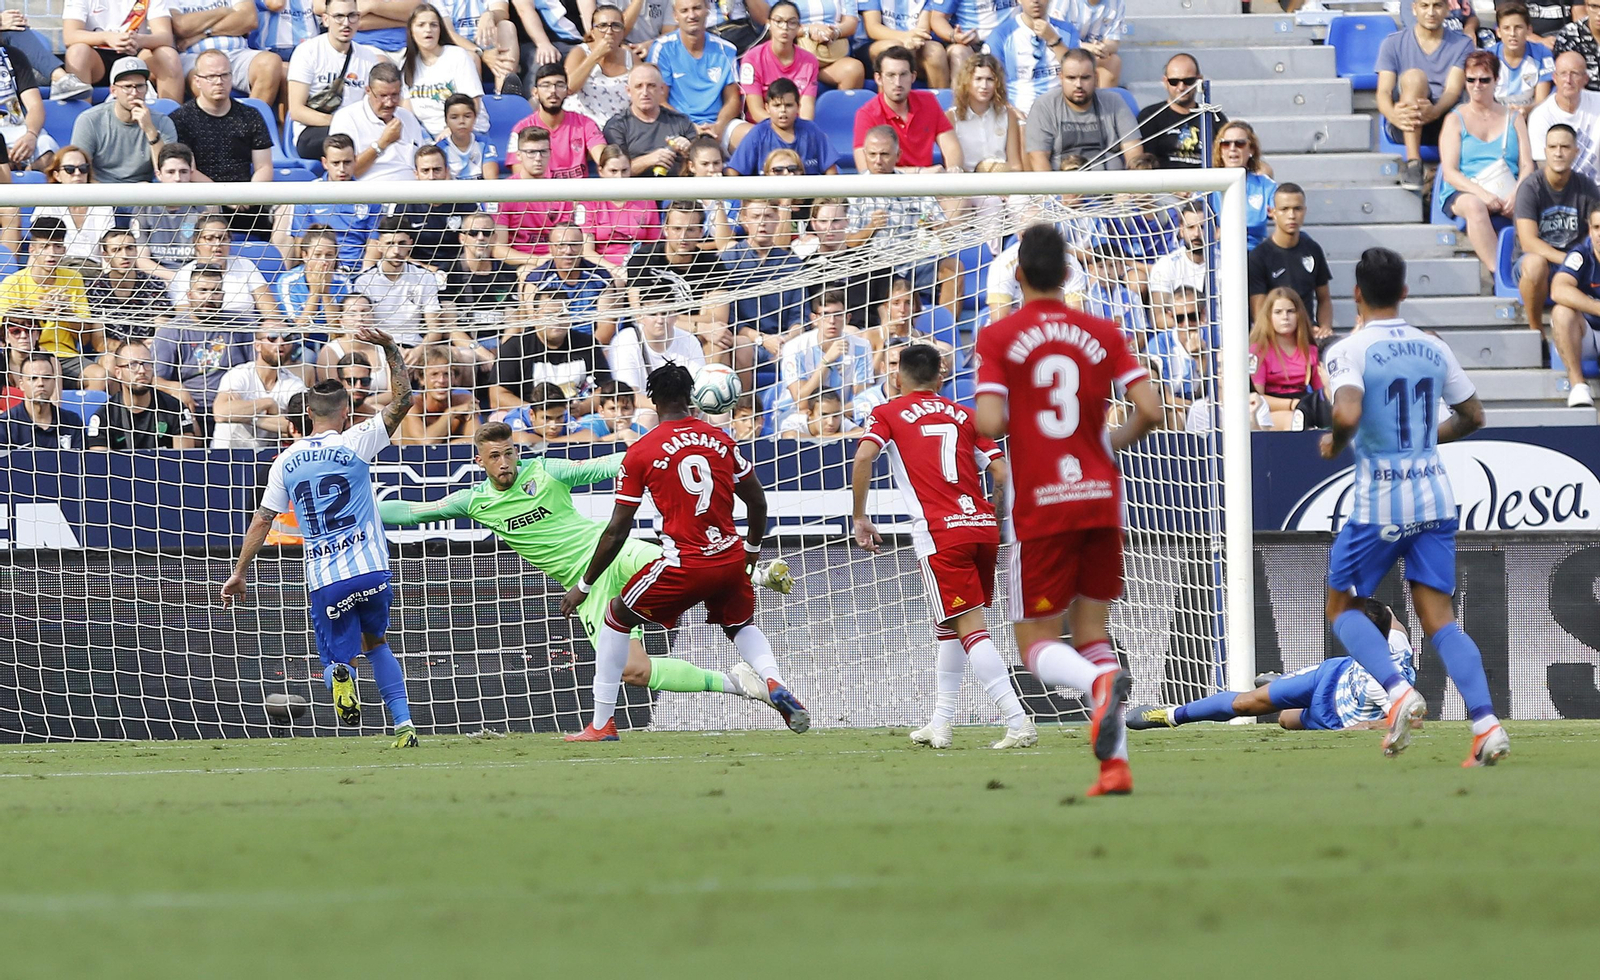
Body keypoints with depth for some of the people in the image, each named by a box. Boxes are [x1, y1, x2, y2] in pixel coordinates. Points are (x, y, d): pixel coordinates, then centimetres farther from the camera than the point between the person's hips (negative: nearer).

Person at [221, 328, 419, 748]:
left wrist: (239, 572, 18)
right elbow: (402, 400, 0)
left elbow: (262, 520, 10)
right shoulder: (354, 444, -1)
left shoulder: (286, 462, 7)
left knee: (337, 656, 8)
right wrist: (392, 351, 6)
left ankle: (340, 676, -30)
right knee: (375, 642, 22)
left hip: (324, 579, 1)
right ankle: (403, 724, 11)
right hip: (370, 569, -1)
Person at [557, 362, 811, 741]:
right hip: (731, 560, 4)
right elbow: (757, 501, 15)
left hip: (684, 567, -4)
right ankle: (774, 684, 0)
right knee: (741, 626, 31)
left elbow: (617, 531, -2)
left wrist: (584, 585, 7)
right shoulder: (719, 439, 7)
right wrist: (753, 547, 35)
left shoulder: (640, 453, -4)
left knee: (616, 618, 18)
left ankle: (602, 723, 15)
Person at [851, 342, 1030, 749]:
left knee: (970, 628, -8)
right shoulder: (963, 415, 18)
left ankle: (1018, 722, -20)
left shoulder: (887, 414, 9)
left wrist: (859, 518, -2)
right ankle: (940, 723, 23)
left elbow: (864, 457, -9)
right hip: (983, 526, 5)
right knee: (949, 626, 21)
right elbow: (1001, 474, 10)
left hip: (939, 532, -5)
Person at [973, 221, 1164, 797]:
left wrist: (982, 423, 9)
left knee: (1037, 645, 4)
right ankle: (1115, 763, -3)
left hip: (1039, 508, -3)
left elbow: (990, 423, -15)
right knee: (1092, 632, 13)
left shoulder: (997, 339, -3)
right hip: (1100, 496, 3)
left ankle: (1100, 681, -31)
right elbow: (1149, 410, -3)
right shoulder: (1102, 334, 5)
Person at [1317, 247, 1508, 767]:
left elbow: (1347, 415, -27)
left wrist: (1334, 445, -5)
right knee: (1439, 618, 5)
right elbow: (1473, 416, 16)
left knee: (1342, 606, 13)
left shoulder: (1350, 351, -10)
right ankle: (1487, 723, -12)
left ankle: (1398, 691, -11)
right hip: (1434, 498, 5)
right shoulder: (1434, 349, 7)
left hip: (1378, 504, -5)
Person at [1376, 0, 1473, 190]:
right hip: (1404, 129, 0)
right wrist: (1394, 116, -28)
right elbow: (1384, 92, -3)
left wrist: (1434, 111, -31)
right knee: (1414, 76, -31)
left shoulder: (1461, 46, 10)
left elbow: (1453, 91, -7)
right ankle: (1412, 162, -39)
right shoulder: (1393, 44, 10)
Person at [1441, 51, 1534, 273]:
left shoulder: (1513, 118, 19)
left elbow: (1527, 165, 8)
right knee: (1474, 205, -39)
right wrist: (1481, 193, -18)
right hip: (1464, 193, -2)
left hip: (1507, 194, 2)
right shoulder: (1455, 120, 12)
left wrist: (1516, 194, -14)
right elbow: (1450, 172, 0)